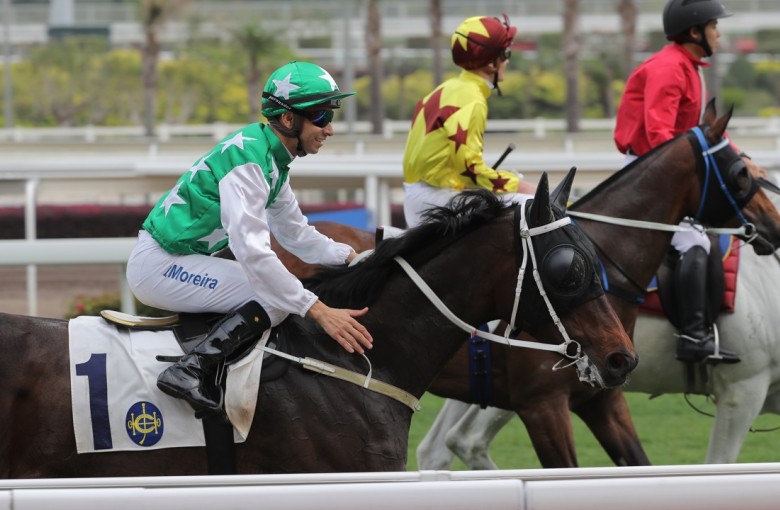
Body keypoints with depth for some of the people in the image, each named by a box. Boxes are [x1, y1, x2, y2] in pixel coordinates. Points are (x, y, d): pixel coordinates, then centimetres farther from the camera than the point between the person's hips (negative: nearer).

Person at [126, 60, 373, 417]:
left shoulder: (273, 160, 10)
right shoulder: (248, 158, -21)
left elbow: (297, 234, 23)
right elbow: (251, 250, -31)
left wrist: (353, 257, 8)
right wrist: (318, 311, -32)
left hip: (180, 260, 10)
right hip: (158, 264, -10)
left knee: (281, 289, 18)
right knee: (277, 297, -18)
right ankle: (193, 371, -25)